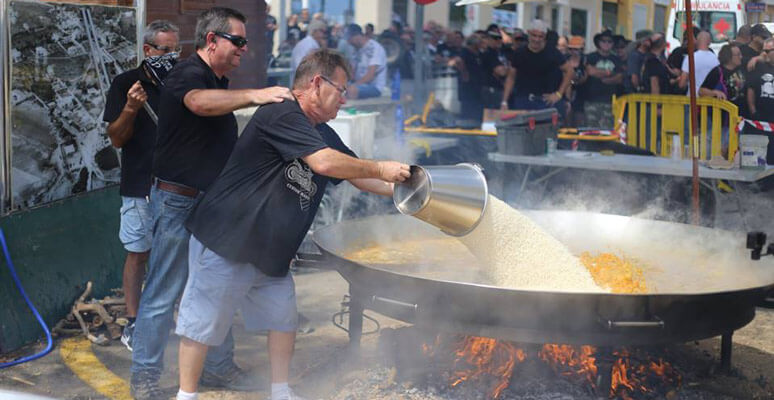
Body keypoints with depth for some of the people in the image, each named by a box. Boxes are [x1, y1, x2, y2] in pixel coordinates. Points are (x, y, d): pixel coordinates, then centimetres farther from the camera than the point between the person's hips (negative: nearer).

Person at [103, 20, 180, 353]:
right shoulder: (125, 84, -3)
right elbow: (117, 139, -5)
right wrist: (131, 108, -21)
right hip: (140, 186, -3)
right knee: (139, 254, 3)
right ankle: (133, 324, 12)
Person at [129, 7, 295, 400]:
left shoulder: (219, 83, 15)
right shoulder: (187, 73, -14)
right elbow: (200, 102, -40)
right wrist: (253, 95, -48)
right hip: (179, 201, -9)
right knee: (163, 294, -1)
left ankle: (219, 366, 27)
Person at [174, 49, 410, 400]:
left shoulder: (323, 134, 11)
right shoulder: (281, 115, -19)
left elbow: (358, 178, 19)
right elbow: (324, 163, -29)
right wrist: (380, 169, -19)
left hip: (270, 253, 9)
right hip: (225, 242, -9)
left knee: (284, 316, 13)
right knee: (202, 323, 1)